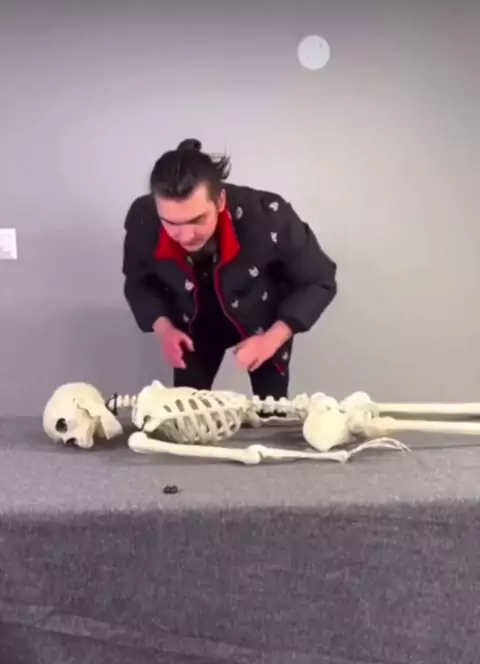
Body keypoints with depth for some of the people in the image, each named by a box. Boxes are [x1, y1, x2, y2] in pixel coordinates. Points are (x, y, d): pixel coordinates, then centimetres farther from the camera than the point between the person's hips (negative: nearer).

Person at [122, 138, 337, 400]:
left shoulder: (268, 216, -37)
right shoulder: (142, 219, -29)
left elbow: (319, 283, -21)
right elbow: (138, 281, -7)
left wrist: (272, 339, -32)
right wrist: (163, 327, -24)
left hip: (264, 324, -1)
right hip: (195, 325, 2)